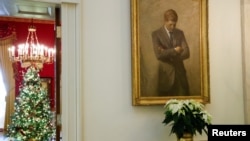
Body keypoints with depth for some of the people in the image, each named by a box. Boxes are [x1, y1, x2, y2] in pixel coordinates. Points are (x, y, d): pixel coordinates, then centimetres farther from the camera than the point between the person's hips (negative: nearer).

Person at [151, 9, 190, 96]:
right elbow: (159, 55, -15)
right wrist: (174, 50, -12)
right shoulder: (156, 34, -4)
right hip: (166, 73, -3)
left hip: (180, 72, 3)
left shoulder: (180, 33, 8)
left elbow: (186, 53, -3)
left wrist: (167, 54, -12)